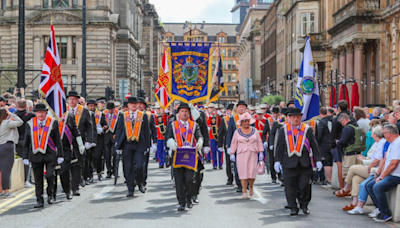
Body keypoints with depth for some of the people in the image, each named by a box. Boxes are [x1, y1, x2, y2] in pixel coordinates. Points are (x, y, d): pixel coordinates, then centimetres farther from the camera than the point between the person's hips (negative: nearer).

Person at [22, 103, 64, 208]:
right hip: (36, 155, 2)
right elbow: (26, 142, 11)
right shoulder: (30, 124, 6)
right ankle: (40, 201, 14)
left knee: (50, 175, -11)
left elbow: (58, 140, 3)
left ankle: (50, 194, 15)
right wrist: (25, 156, 8)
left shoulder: (53, 122, 0)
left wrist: (60, 155, 1)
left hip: (50, 155, -2)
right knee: (38, 179, 5)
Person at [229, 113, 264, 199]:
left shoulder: (254, 130, 7)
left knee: (252, 172, -6)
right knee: (243, 172, -6)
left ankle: (251, 187, 22)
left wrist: (261, 153, 3)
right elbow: (234, 143, 7)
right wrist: (232, 154, 1)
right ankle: (245, 192, 0)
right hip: (241, 154, -1)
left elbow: (259, 142, 9)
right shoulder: (237, 132, 5)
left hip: (253, 154, 1)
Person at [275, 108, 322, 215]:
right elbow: (279, 146, 10)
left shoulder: (308, 130, 8)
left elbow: (314, 146, 8)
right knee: (290, 188, 1)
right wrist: (277, 161, 3)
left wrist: (318, 160, 2)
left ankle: (304, 205, 18)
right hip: (289, 164, 1)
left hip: (305, 164, 0)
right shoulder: (284, 130, 9)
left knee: (305, 186, -4)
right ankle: (293, 208, 13)